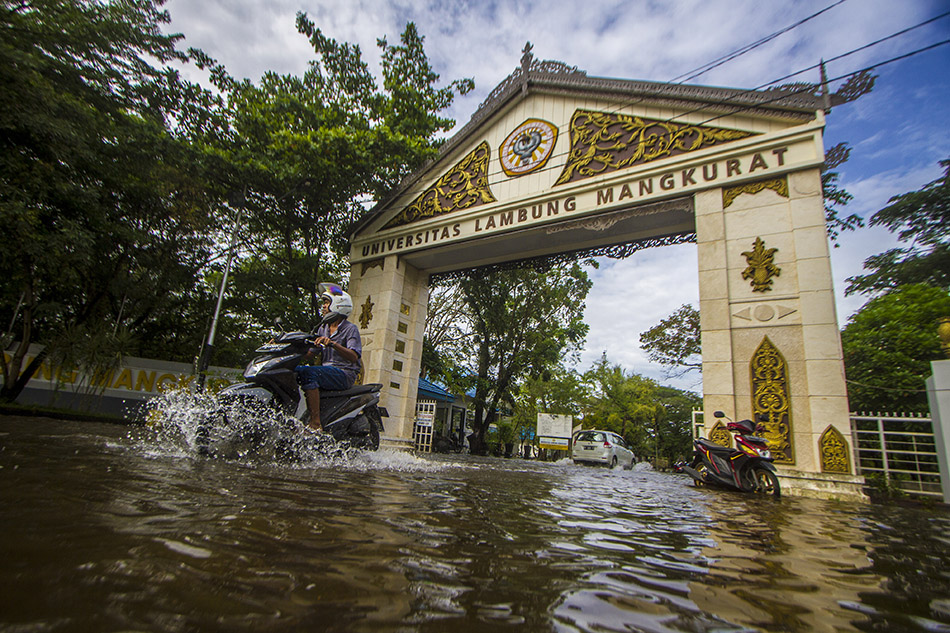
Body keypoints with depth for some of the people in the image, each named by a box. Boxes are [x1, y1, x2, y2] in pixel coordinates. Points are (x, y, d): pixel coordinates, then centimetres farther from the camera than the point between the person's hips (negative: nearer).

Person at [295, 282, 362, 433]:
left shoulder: (350, 328, -2)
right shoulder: (322, 329, 20)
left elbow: (353, 357, -18)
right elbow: (310, 355, 16)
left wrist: (333, 344, -31)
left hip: (345, 373, -7)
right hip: (325, 371, 7)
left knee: (308, 372, -30)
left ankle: (315, 424, -32)